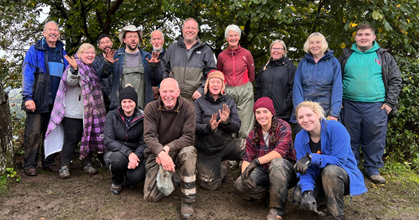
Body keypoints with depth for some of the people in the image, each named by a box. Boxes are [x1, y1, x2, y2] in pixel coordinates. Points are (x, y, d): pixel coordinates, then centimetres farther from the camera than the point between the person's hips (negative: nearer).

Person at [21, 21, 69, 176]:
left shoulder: (62, 53, 16)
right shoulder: (35, 51, 3)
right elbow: (27, 74, -4)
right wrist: (28, 97, -13)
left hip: (56, 101, 4)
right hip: (38, 100, -4)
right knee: (34, 133, -4)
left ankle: (49, 162, 20)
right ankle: (30, 166, 6)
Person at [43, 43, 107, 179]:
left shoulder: (93, 69, 16)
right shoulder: (75, 66, -6)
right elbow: (71, 81, -23)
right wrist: (74, 69, -41)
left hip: (90, 112, 7)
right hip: (74, 113, -7)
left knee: (90, 138, 11)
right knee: (72, 139, -4)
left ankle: (87, 164, 23)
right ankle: (64, 166, 8)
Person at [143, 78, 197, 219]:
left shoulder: (187, 107, -12)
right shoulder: (151, 109, -9)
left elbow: (189, 136, -18)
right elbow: (149, 136, -19)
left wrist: (168, 148, -32)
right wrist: (161, 153, -39)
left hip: (178, 151, -1)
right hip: (156, 153, 1)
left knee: (189, 151, -37)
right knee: (150, 196, -11)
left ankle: (187, 202, -23)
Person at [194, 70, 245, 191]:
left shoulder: (229, 102, 7)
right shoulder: (199, 102, 0)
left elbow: (237, 127, 0)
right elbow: (194, 127, -10)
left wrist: (226, 121, -21)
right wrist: (209, 127, -29)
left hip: (226, 145, 1)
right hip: (206, 150, -1)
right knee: (211, 185, -7)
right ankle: (224, 165, 23)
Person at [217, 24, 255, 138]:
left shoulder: (246, 54, 2)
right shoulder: (222, 56, 5)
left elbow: (251, 75, 11)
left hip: (245, 92, -1)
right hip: (227, 92, 1)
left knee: (244, 128, -4)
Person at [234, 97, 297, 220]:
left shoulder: (283, 127, -9)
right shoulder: (253, 135, 7)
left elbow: (280, 152, -24)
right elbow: (247, 158, 0)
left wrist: (256, 161, -28)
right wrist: (244, 173, -21)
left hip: (285, 170, -4)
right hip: (265, 173, 4)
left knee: (277, 163, -38)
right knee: (240, 184, -22)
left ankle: (277, 209, -26)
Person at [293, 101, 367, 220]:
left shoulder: (336, 128, -22)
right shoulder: (300, 138, -8)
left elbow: (339, 160, -25)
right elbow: (304, 169, -11)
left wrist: (311, 158, -35)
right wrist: (307, 191, -28)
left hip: (344, 175, -4)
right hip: (319, 178, 4)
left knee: (330, 170, -37)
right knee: (299, 195, -21)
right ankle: (326, 202, 10)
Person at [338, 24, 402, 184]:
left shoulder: (384, 56, 8)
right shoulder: (346, 56, 9)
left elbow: (395, 80, 8)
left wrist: (390, 102, -1)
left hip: (376, 106, 0)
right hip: (350, 106, 0)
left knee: (375, 141, 6)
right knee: (350, 140, 8)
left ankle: (373, 169, 23)